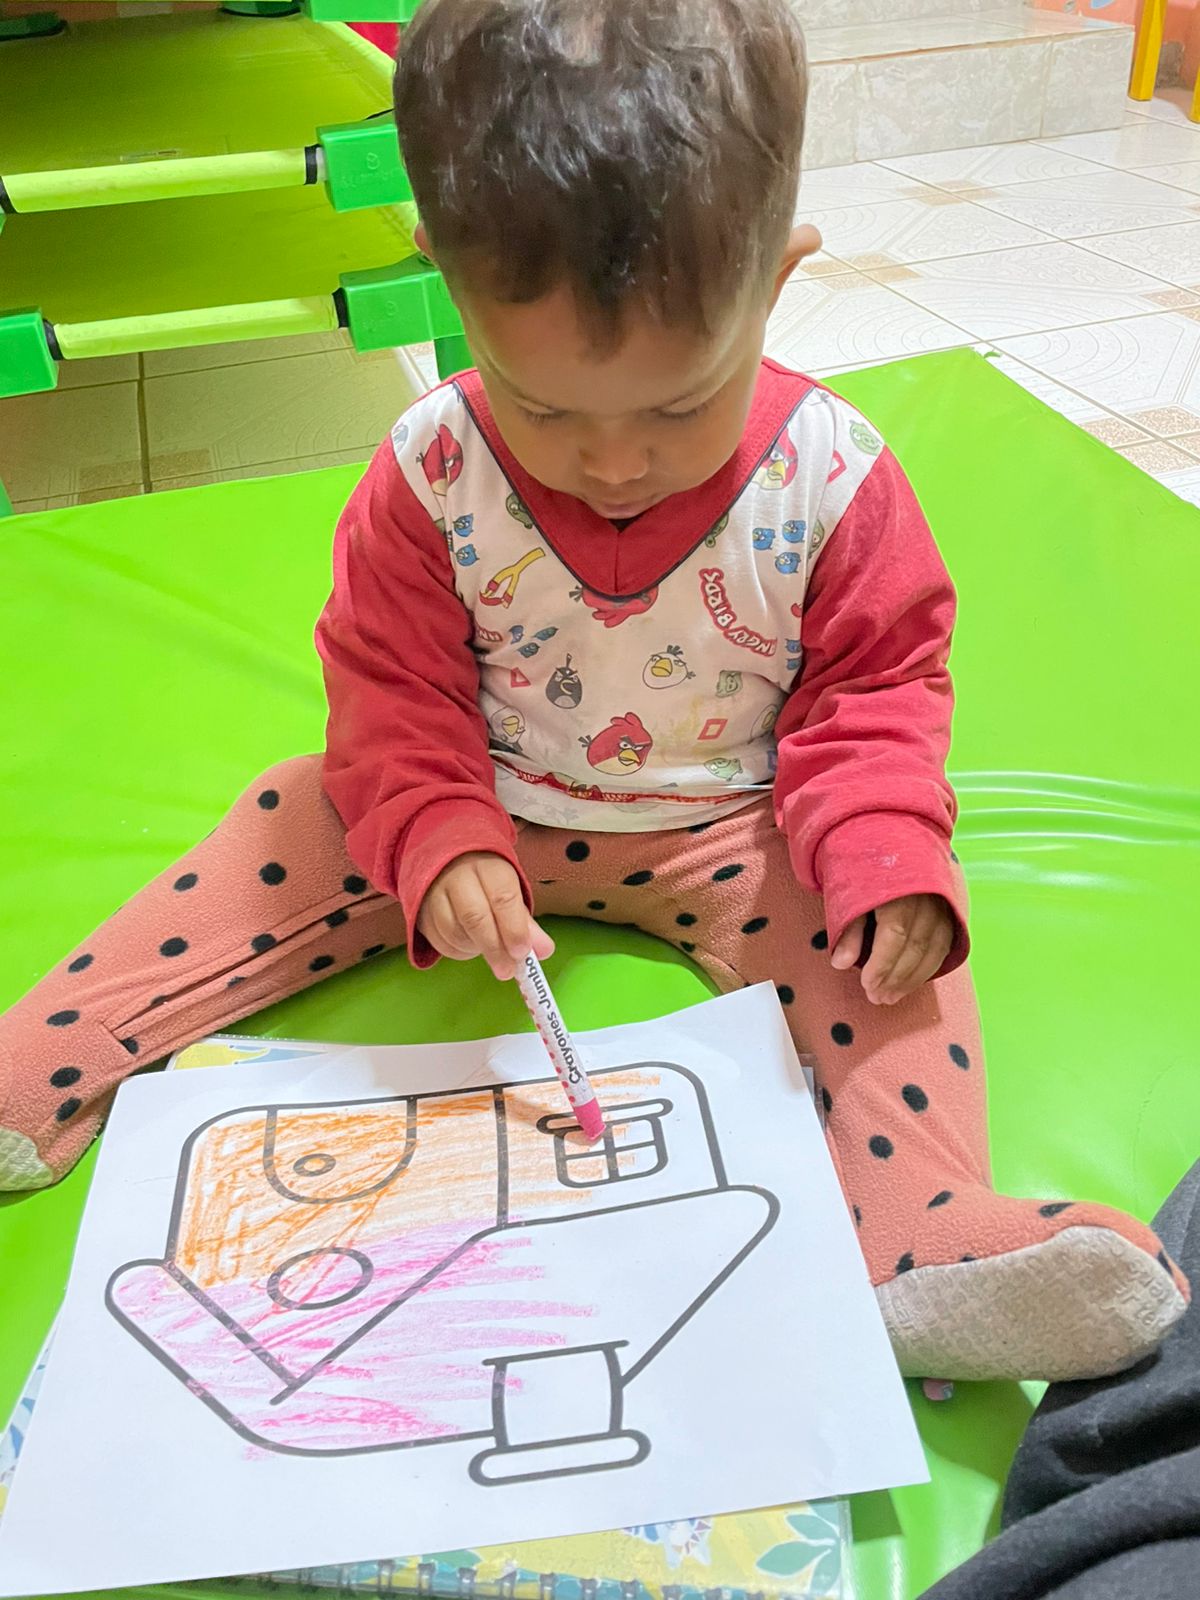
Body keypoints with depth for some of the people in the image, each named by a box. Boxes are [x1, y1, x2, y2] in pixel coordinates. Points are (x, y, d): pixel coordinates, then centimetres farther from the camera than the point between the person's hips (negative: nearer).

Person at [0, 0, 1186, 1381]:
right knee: (286, 845, -7)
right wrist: (438, 845, -27)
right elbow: (390, 690, -9)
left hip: (728, 829, 0)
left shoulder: (831, 476, -18)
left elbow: (877, 683, -7)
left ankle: (919, 1228, -25)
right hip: (484, 814, 1)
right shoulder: (431, 475, -17)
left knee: (894, 933, -21)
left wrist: (887, 856, -25)